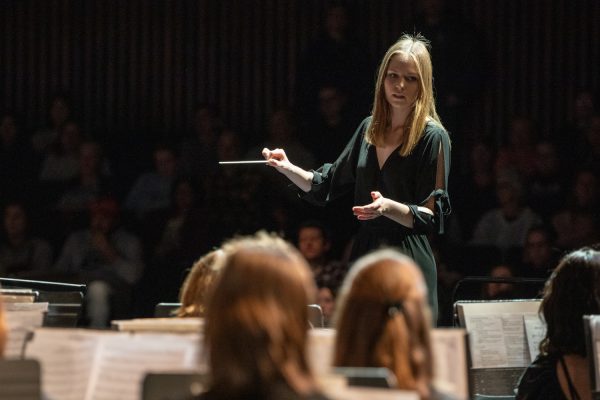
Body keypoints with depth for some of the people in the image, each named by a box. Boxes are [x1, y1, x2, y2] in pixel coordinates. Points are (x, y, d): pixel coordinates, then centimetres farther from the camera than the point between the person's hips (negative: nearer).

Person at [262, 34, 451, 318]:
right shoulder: (369, 129, 13)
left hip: (408, 262, -6)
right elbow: (327, 185, 20)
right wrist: (288, 169, 4)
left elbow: (431, 217, -9)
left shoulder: (433, 137, -6)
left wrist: (389, 208, -26)